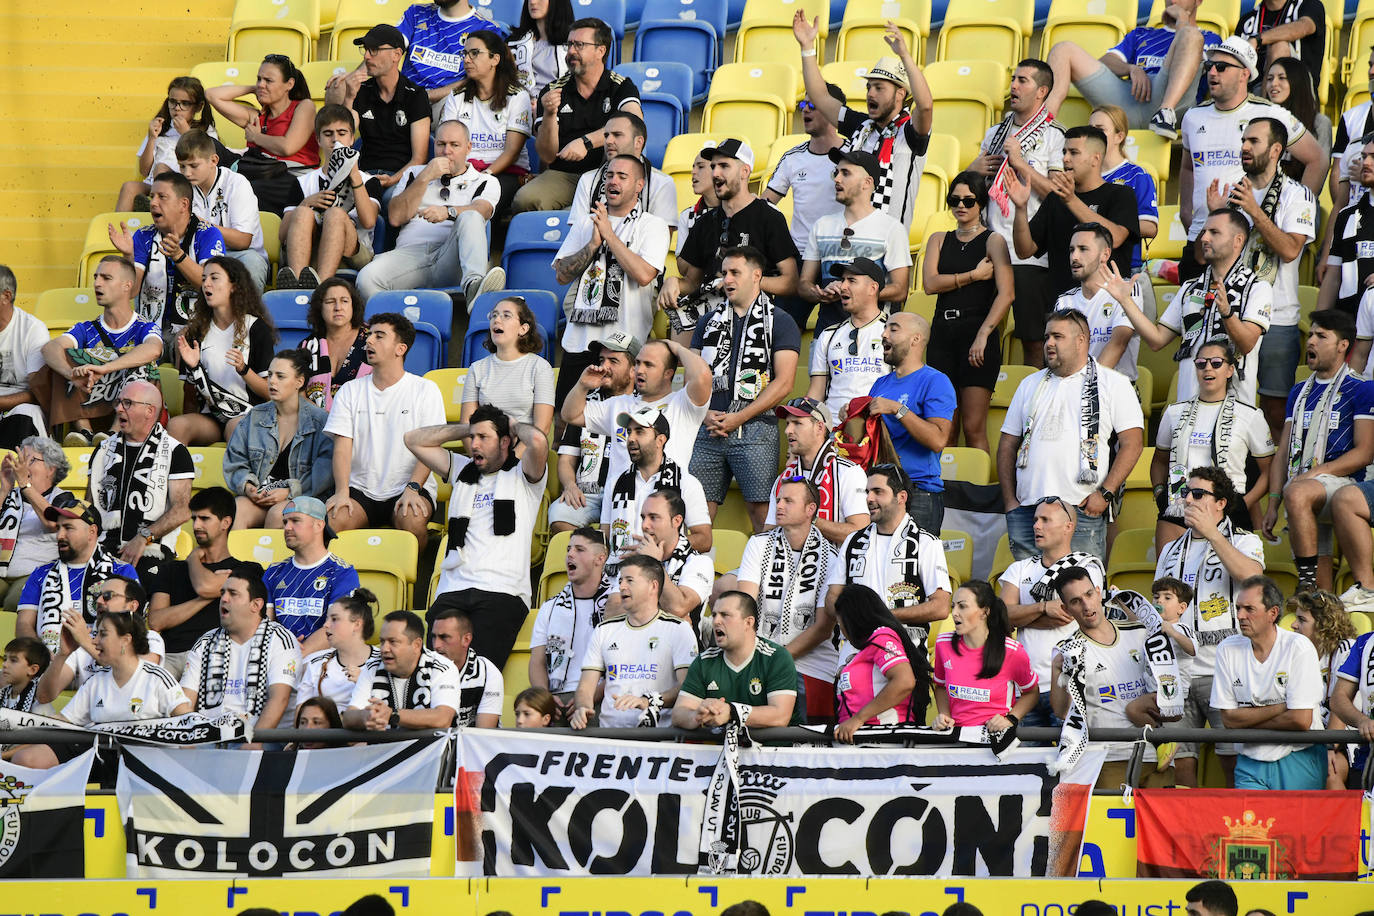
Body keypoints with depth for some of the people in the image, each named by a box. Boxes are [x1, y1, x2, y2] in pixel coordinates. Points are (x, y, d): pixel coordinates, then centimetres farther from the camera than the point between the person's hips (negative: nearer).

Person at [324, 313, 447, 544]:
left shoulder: (425, 390, 6)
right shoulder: (350, 391, 12)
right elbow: (342, 447, 3)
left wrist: (412, 489, -18)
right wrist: (342, 492, -14)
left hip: (407, 488, -2)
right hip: (360, 489, 2)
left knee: (412, 520, -34)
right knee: (333, 519, -30)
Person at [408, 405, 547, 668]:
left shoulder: (521, 475, 12)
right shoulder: (463, 471, 27)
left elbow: (538, 441, -10)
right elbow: (414, 440, 29)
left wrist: (515, 427, 12)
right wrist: (467, 428, 25)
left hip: (502, 593, -4)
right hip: (452, 591, 4)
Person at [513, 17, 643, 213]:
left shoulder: (621, 86, 1)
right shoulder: (553, 91, 5)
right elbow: (547, 156, -1)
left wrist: (586, 142, -31)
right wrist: (549, 114, -19)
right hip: (562, 174, 1)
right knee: (525, 200, -30)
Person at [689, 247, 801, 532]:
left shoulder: (779, 322, 4)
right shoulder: (709, 321, 19)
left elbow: (783, 383, -5)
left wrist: (738, 418, -11)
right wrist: (705, 413, -2)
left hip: (754, 430, -4)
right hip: (708, 430, 4)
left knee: (762, 512, -10)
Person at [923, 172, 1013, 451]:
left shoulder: (993, 241, 4)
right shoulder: (939, 240, 17)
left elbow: (1006, 294, -7)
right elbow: (930, 283, 1)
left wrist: (983, 336, -17)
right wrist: (974, 275, -5)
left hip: (978, 330, -4)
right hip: (943, 332, 4)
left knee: (973, 428, -10)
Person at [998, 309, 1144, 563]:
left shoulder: (1113, 383, 6)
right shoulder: (1031, 385, 20)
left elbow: (1132, 443, -1)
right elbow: (1008, 445, 20)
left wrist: (1105, 494, -11)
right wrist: (1010, 502, 8)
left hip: (1082, 511, -4)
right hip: (1027, 511, 4)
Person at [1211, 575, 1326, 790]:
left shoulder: (1299, 648, -8)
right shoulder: (1227, 649, 3)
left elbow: (1301, 721, -13)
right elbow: (1228, 719, -1)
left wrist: (1249, 719, -5)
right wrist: (1280, 708, -10)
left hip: (1299, 763, -3)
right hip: (1251, 762, 3)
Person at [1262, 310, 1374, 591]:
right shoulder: (1299, 392, 23)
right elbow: (1284, 454, 20)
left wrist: (1314, 473, -15)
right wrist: (1273, 503, 8)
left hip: (1342, 483, -6)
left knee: (1297, 494, -38)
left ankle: (1308, 584, -37)